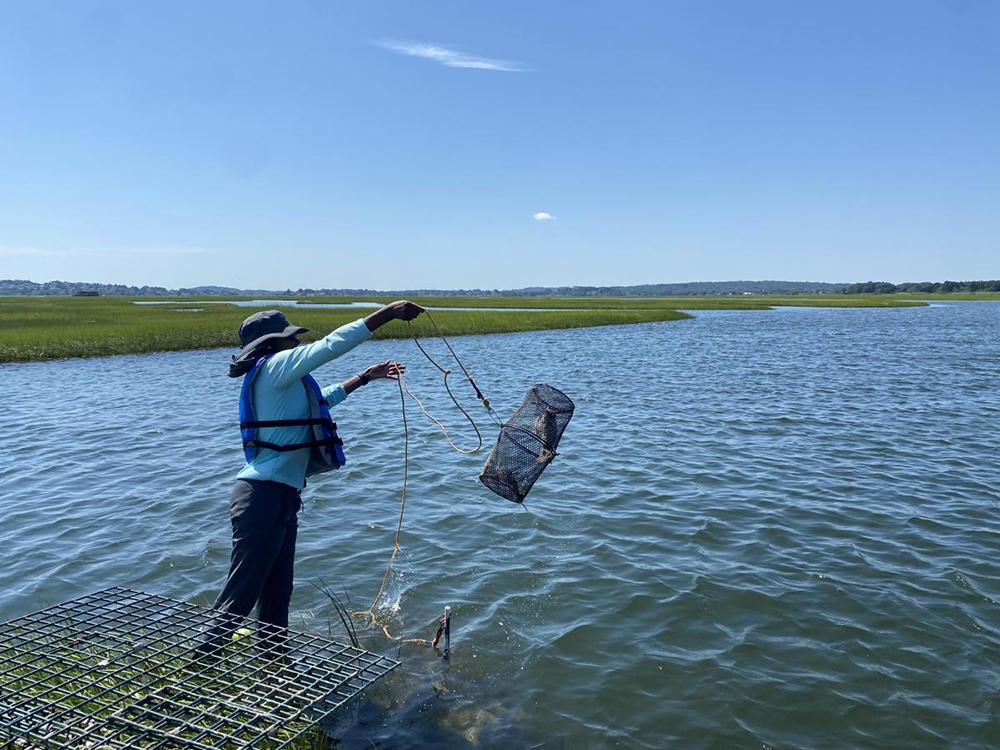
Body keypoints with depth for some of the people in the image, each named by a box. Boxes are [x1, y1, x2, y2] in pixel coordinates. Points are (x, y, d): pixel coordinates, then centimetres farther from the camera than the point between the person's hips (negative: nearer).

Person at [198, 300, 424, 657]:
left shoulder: (278, 380, 19)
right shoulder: (274, 366, -9)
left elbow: (320, 400, 36)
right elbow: (332, 344, -17)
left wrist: (365, 377, 37)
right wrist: (388, 312, -14)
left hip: (280, 497, 10)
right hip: (265, 496, -10)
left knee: (277, 592, 16)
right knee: (241, 592, -4)